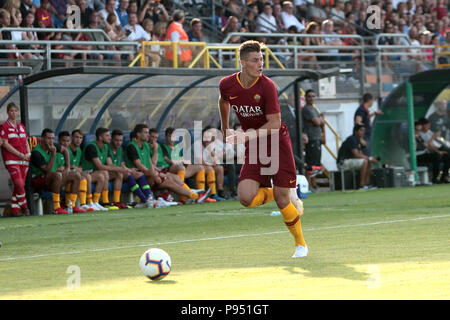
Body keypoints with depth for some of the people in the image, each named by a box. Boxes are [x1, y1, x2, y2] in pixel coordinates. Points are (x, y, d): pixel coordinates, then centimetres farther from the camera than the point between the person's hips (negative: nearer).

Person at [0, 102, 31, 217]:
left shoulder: (21, 126, 18)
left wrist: (28, 153, 0)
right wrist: (19, 154, -13)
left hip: (24, 160, 6)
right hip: (11, 159, -6)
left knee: (19, 185, 3)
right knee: (19, 184, -17)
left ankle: (14, 209, 9)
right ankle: (24, 207, -6)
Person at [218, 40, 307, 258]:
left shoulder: (267, 86, -18)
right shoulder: (227, 85, -6)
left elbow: (274, 124, -17)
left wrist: (246, 136, -26)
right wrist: (225, 127, 31)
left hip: (277, 144, -3)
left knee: (282, 199, -6)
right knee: (246, 198, -16)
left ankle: (300, 243, 18)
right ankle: (272, 193, 18)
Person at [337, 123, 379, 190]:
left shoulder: (359, 141, 15)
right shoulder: (352, 139, -17)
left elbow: (361, 155, 15)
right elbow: (356, 155, -26)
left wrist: (371, 159, -4)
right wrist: (369, 158, -22)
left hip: (349, 161, 10)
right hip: (343, 163, -10)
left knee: (369, 162, 8)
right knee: (364, 161, -25)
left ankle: (366, 184, 4)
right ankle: (361, 186, -24)